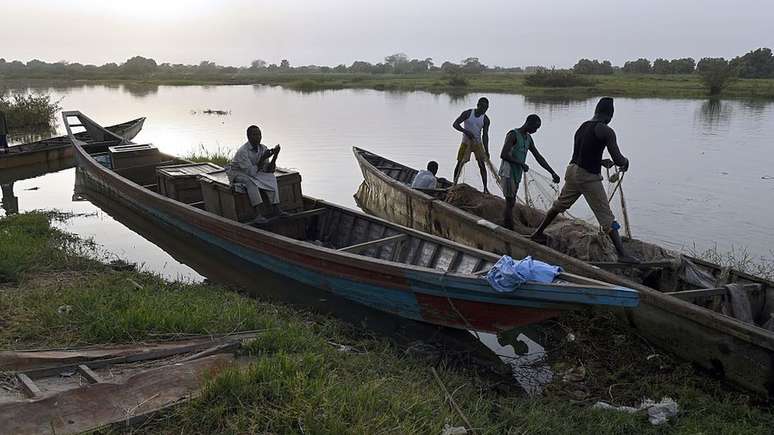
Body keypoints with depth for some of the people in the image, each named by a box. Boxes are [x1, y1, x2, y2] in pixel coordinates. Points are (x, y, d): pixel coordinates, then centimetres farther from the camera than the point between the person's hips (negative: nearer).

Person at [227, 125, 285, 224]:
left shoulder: (263, 148, -9)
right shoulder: (242, 151, -29)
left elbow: (268, 170, -11)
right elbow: (251, 172, -34)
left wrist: (275, 156, -24)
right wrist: (262, 159, -36)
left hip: (253, 171, 7)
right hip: (236, 173, -7)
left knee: (271, 177, -14)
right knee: (250, 181, -35)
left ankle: (275, 209, -21)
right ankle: (258, 215, -43)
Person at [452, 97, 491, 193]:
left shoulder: (486, 120, -5)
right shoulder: (467, 113, -10)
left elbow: (485, 135, -4)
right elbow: (455, 124, -13)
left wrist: (486, 151, -12)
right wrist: (465, 131, -29)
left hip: (478, 143, 2)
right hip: (466, 142, -1)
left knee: (482, 165, -4)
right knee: (459, 163, -1)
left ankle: (485, 188, 0)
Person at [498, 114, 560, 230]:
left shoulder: (528, 139, 14)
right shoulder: (513, 135, -13)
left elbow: (539, 157, 16)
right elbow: (503, 155, -23)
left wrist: (552, 173, 11)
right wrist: (521, 163, -18)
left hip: (517, 174, 9)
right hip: (508, 172, -9)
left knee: (511, 202, 9)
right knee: (510, 201, -11)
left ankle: (506, 229, 14)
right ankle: (509, 229, -10)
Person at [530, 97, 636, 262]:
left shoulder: (582, 127, 10)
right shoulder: (606, 131, -12)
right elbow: (618, 160, -15)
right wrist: (625, 161, 7)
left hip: (573, 170, 7)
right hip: (589, 177, -7)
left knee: (559, 205, 25)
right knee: (607, 218, -2)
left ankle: (538, 233, 37)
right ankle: (621, 254, 0)